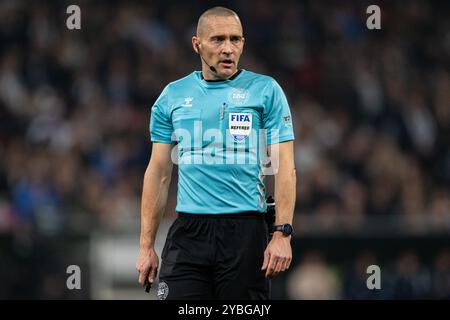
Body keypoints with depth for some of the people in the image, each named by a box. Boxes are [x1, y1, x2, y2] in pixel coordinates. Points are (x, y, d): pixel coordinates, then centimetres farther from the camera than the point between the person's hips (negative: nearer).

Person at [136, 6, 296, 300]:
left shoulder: (266, 91, 2)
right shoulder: (172, 96, 9)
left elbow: (284, 167, -2)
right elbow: (159, 173, 12)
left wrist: (283, 234, -13)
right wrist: (146, 245, 7)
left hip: (246, 231, -2)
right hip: (188, 232, 2)